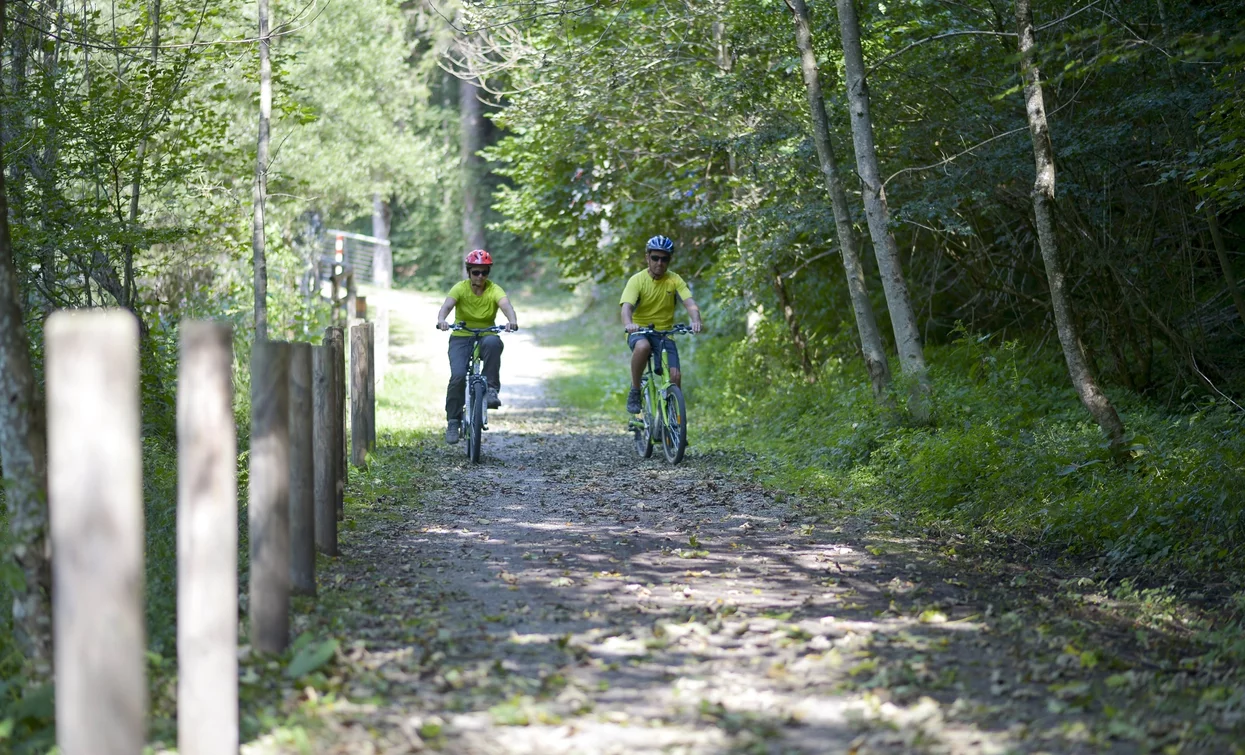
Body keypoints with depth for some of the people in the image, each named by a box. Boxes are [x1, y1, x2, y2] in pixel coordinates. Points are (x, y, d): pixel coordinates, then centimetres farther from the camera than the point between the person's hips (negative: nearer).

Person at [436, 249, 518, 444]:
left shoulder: (493, 290, -8)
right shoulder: (460, 288, -8)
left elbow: (505, 304, -27)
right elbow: (447, 304, -25)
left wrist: (512, 320, -50)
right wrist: (441, 319, -49)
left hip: (485, 337, 0)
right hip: (461, 338, 0)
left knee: (493, 343, -37)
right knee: (458, 376, -22)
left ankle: (491, 389, -28)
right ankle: (453, 421, -8)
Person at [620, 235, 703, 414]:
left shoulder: (674, 280, -3)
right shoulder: (637, 280, -10)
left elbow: (689, 303, -16)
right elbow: (626, 306, -24)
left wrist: (696, 320, -39)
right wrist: (628, 324, -47)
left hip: (664, 333, 2)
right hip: (639, 332, -2)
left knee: (675, 375, -18)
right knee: (643, 346, -38)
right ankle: (634, 392, -20)